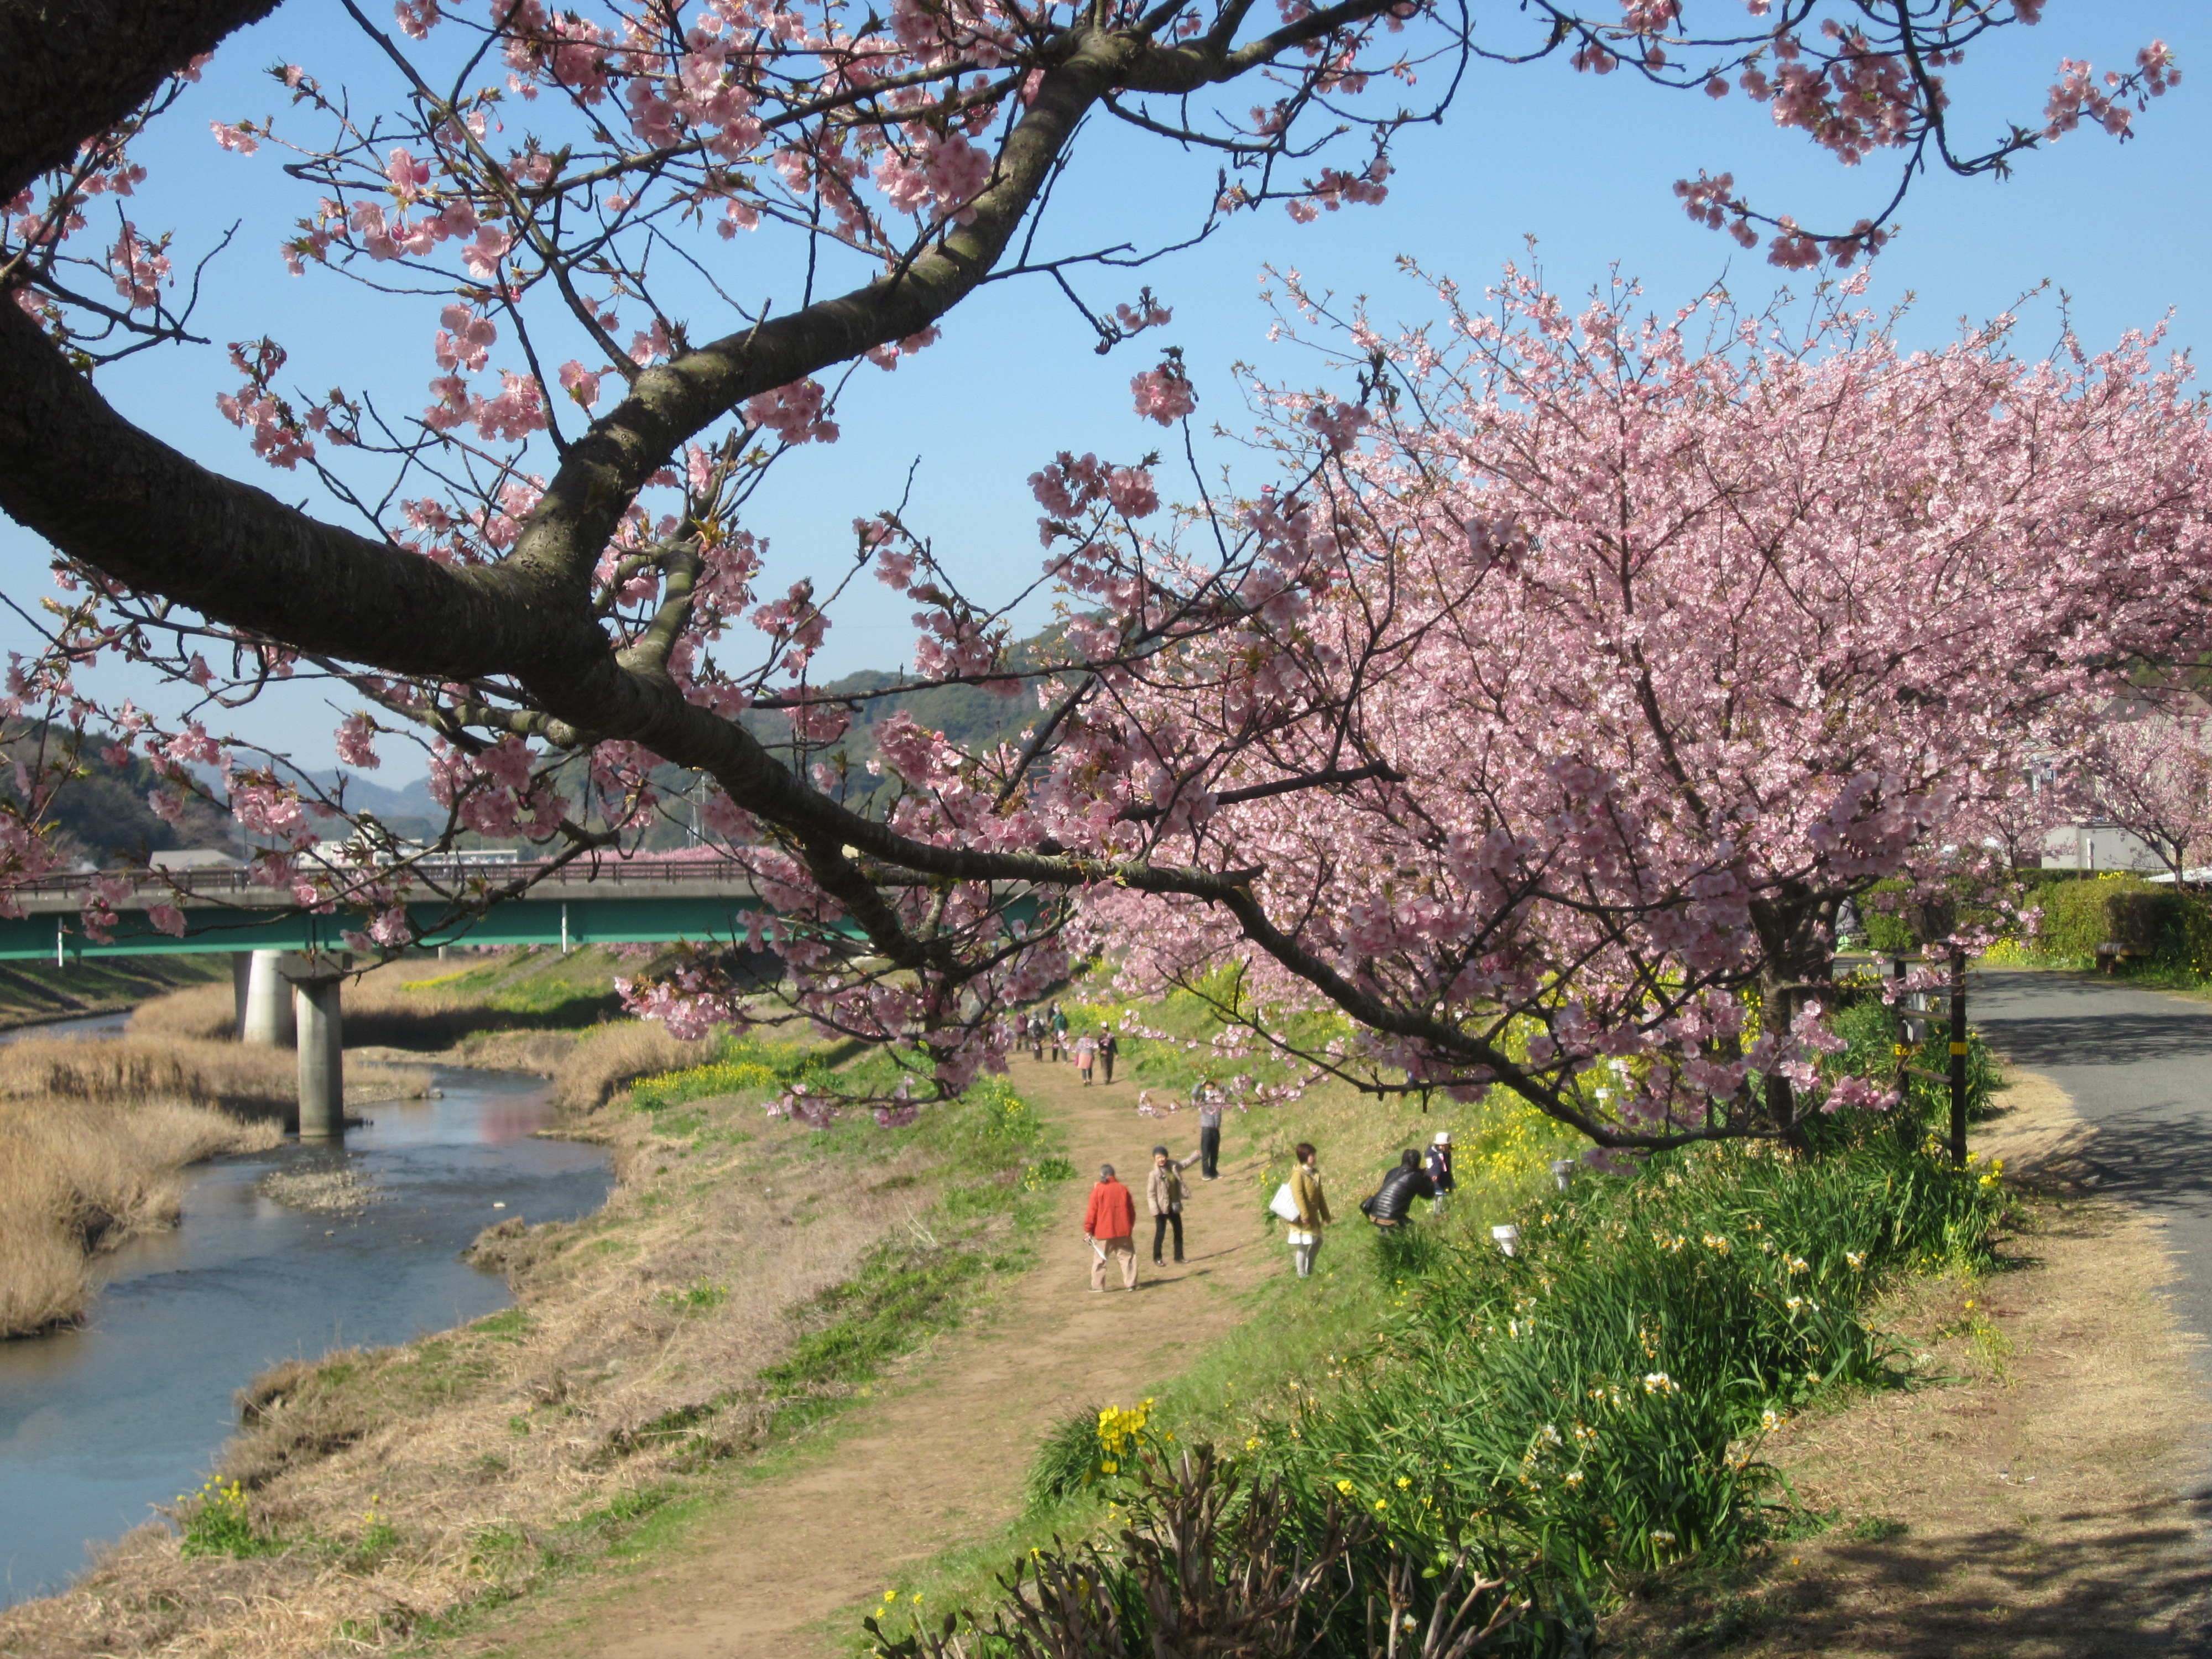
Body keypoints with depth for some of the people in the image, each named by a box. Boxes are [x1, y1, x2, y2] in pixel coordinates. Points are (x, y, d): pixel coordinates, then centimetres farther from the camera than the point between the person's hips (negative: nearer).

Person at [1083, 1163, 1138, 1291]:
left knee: (1099, 1259, 7)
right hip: (1123, 1231, 2)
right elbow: (1132, 1211, 9)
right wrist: (1130, 1226, 22)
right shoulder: (1123, 1189, 4)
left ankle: (1097, 1285, 5)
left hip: (1103, 1232, -2)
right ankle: (1130, 1284, 5)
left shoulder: (1097, 1190, -6)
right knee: (1128, 1256, 10)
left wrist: (1088, 1230, 1)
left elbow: (1092, 1212, -6)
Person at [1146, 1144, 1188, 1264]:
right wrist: (1155, 1210, -22)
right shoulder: (1154, 1175, -15)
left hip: (1174, 1207, 6)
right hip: (1162, 1209, -6)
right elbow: (1150, 1194, -15)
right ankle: (1157, 1258, 12)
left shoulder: (1173, 1168, 2)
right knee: (1160, 1233, -1)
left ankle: (1179, 1256, 22)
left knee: (1178, 1231, 11)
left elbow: (1183, 1166, 25)